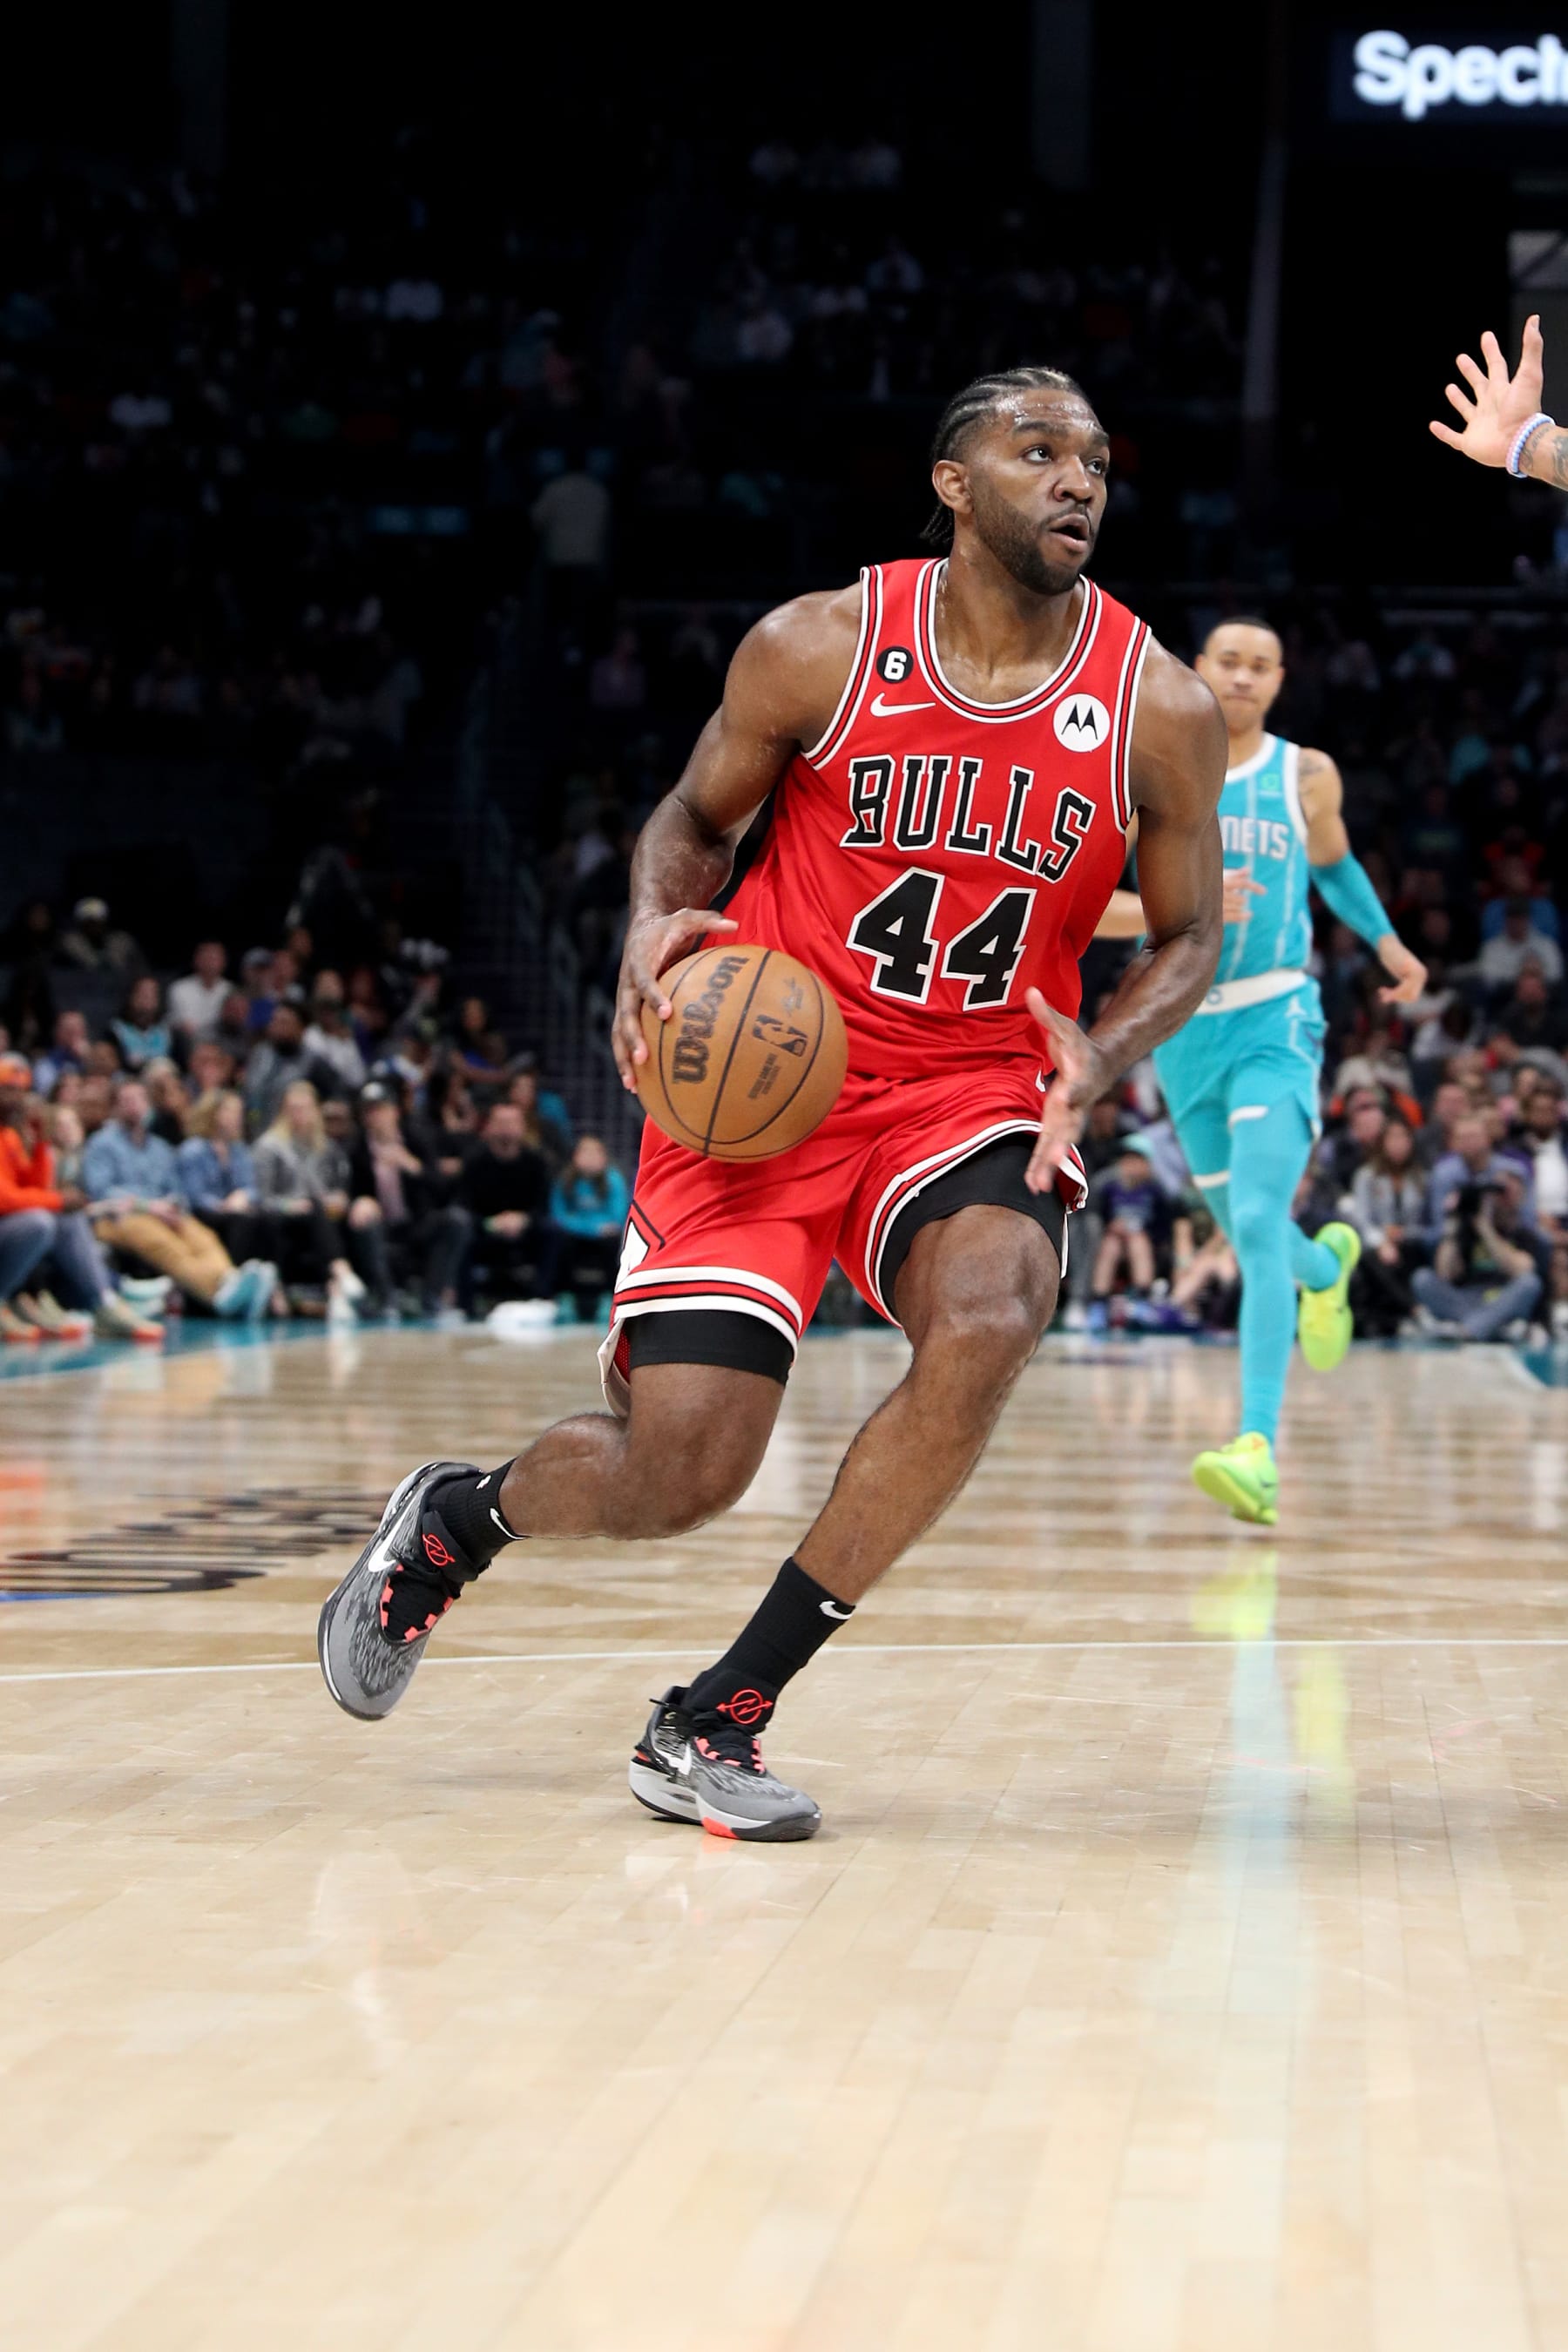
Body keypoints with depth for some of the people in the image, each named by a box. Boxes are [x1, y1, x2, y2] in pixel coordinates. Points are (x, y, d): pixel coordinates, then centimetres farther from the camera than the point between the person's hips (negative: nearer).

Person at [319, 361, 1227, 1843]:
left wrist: (1098, 1055, -12)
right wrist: (656, 930, -13)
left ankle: (715, 1719, -17)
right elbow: (693, 816, 9)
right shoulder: (819, 648, -7)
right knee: (677, 1473, -11)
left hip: (973, 1094, 1)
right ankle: (452, 1521, 29)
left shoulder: (1160, 709, -5)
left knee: (986, 1324, -33)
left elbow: (1189, 936, 9)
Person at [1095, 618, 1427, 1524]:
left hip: (1276, 1020, -2)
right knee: (1246, 1232, 15)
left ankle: (1259, 1449, -28)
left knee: (1257, 1224, -20)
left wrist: (1386, 940, 14)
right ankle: (1327, 1264, 53)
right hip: (1185, 1026, 2)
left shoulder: (1307, 775, 2)